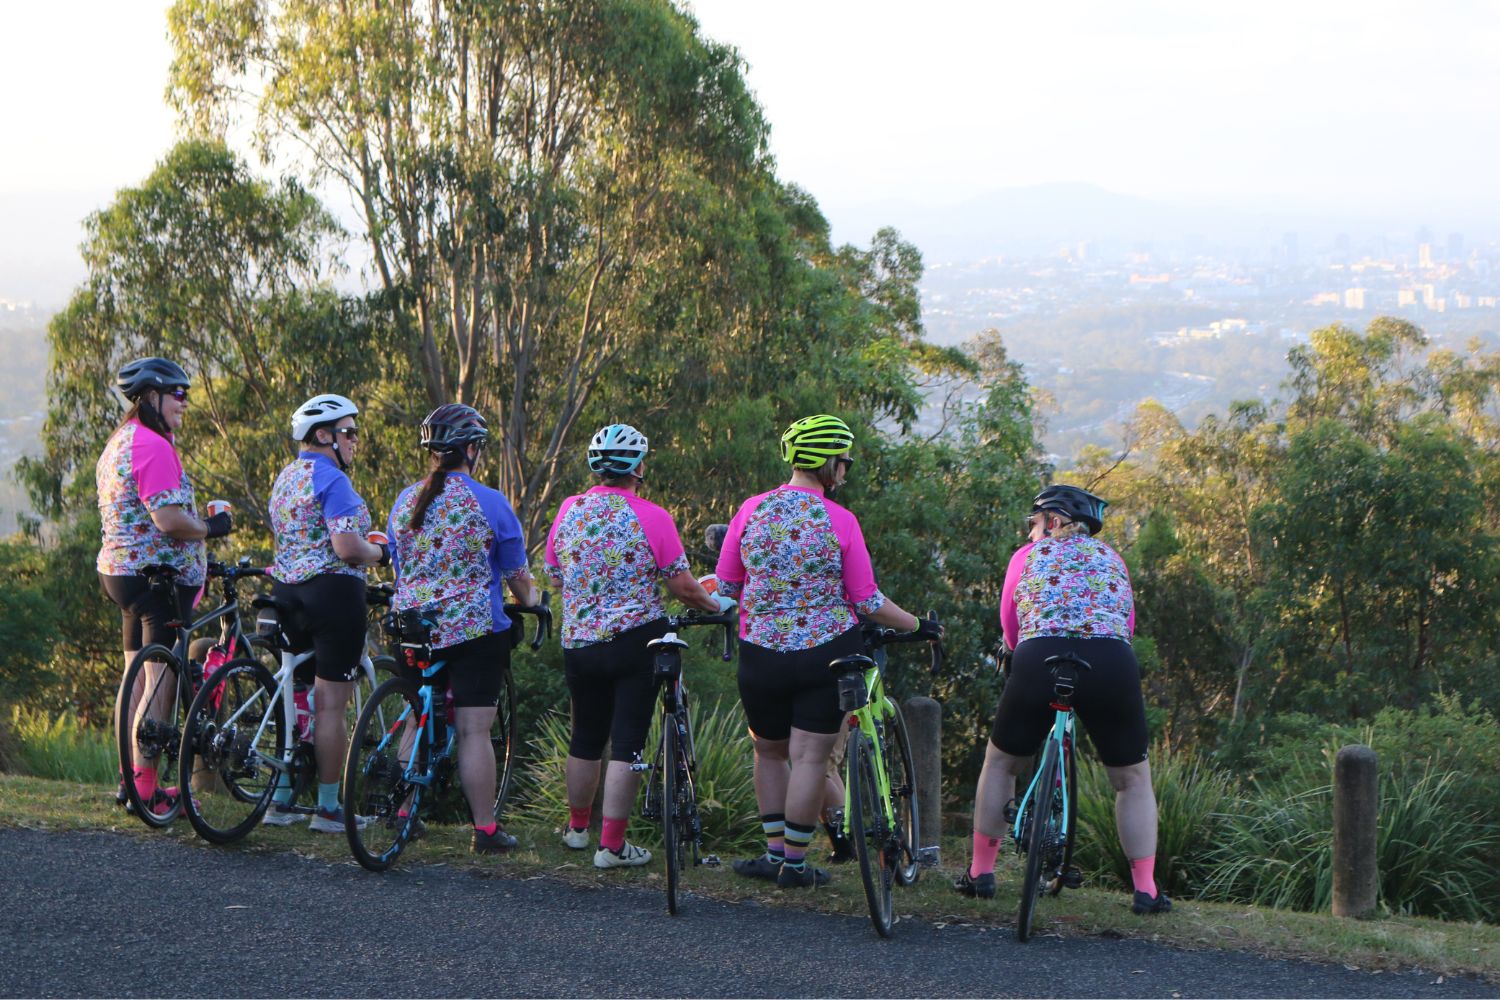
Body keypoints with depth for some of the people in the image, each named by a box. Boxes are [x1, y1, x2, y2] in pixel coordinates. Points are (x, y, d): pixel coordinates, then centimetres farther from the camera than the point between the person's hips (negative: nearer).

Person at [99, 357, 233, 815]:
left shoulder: (119, 443, 16)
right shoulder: (153, 446, -17)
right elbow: (168, 519, -24)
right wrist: (211, 528, -8)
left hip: (119, 570, 11)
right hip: (158, 574, -11)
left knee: (138, 679, 17)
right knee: (160, 684, -7)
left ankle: (130, 777, 23)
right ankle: (145, 788, -6)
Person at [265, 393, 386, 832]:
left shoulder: (286, 477, 15)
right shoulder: (332, 480, -13)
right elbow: (347, 548, -23)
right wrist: (381, 553, -4)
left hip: (286, 593, 9)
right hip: (333, 593, -9)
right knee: (331, 705, -3)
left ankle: (280, 800, 18)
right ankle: (328, 808, 1)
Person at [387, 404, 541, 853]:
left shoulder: (404, 501, 7)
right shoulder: (489, 503, -8)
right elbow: (517, 574, 1)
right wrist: (531, 600, 21)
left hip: (412, 627, 5)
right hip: (474, 630, -5)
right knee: (473, 730, -4)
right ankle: (486, 831, -1)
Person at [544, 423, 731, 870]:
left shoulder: (569, 511, 2)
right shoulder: (651, 517, -10)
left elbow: (555, 578, 12)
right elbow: (682, 586, -9)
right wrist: (716, 605, 10)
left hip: (578, 643, 4)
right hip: (635, 640, -4)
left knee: (586, 738, 19)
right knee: (627, 743, 0)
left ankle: (577, 827, 33)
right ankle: (612, 844, -2)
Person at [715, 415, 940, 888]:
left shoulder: (752, 510, -2)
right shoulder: (840, 521, -9)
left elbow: (725, 587, 4)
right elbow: (868, 602, -6)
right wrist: (919, 625, 9)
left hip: (762, 654, 3)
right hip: (827, 651, -2)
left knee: (769, 751, 20)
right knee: (809, 757, 3)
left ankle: (775, 851, 21)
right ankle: (794, 862, 7)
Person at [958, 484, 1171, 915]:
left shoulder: (1028, 556, 21)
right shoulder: (1110, 557, 26)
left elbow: (1009, 627, 21)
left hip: (1040, 659, -1)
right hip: (1112, 663, 1)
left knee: (1000, 763, 21)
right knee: (1133, 778, 17)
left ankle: (980, 872, 23)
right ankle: (1146, 888, 9)